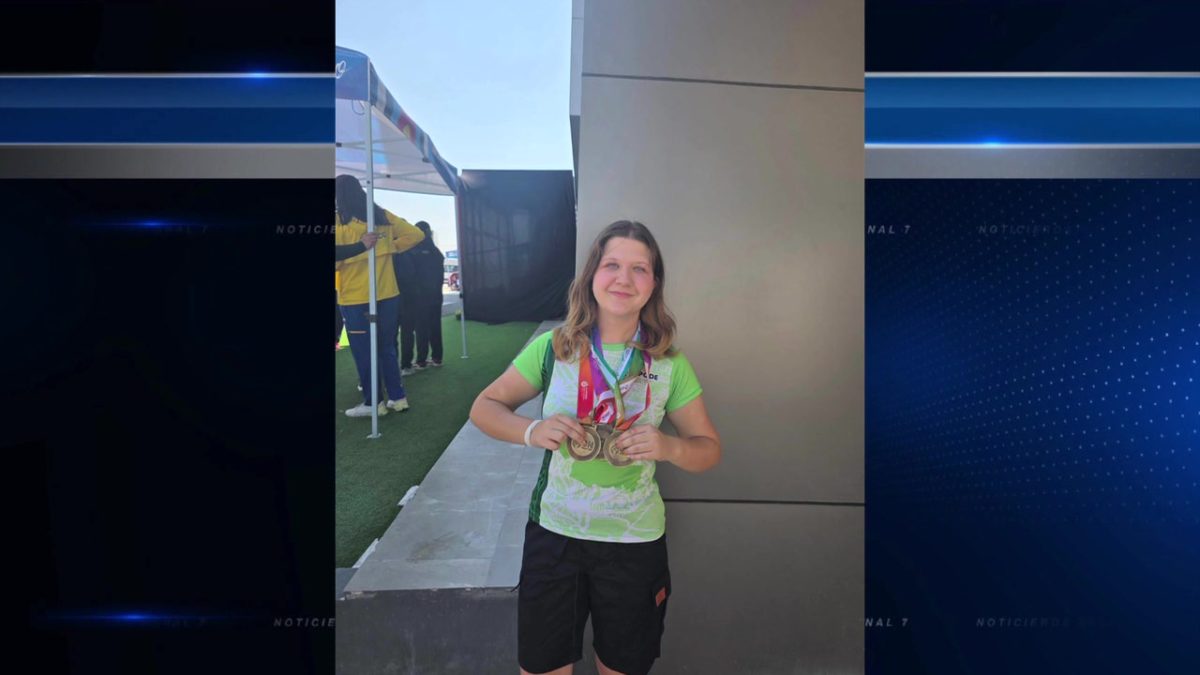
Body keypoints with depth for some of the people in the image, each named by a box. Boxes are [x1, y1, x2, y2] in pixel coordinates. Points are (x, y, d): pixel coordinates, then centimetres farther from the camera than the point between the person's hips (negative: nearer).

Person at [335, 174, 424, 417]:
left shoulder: (339, 222, -7)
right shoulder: (383, 216, 7)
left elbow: (338, 255, -20)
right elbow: (416, 234, 11)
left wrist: (361, 247, -21)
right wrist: (390, 246, 7)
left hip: (356, 299, -5)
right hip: (388, 295, 5)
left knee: (364, 353, 6)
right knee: (387, 349, 15)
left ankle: (373, 403, 12)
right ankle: (398, 397, 19)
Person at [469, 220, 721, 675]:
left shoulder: (670, 365, -6)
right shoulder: (553, 348, -8)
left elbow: (709, 450, 0)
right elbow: (485, 406, 0)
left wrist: (670, 447, -22)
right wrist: (532, 431, -20)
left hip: (635, 540, 1)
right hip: (554, 531, 0)